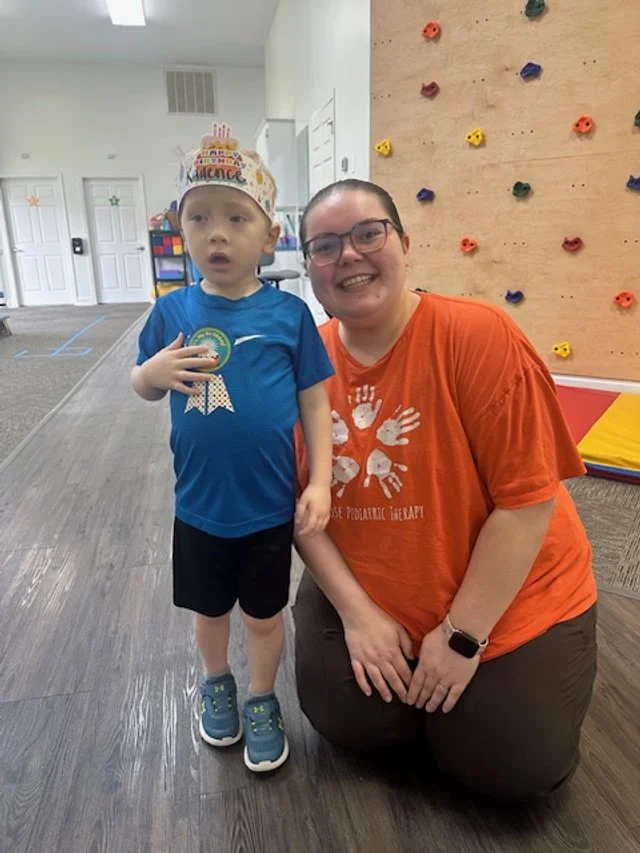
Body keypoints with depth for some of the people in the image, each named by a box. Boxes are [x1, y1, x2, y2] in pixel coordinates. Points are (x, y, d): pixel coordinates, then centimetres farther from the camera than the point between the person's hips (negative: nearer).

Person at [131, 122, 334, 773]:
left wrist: (320, 482, -10)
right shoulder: (172, 312, -6)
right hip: (199, 506, 2)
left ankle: (262, 701, 47)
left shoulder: (289, 313, -12)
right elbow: (140, 387, 5)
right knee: (209, 610, 24)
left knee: (264, 617, 19)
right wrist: (155, 372, -18)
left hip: (270, 506, -2)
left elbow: (314, 402, -6)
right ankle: (217, 684, 55)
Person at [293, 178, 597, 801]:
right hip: (364, 595, 3)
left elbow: (528, 498, -21)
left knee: (513, 767, -2)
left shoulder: (478, 335, -23)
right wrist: (356, 611, -11)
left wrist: (463, 635, -16)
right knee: (348, 724, 1)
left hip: (507, 602, -2)